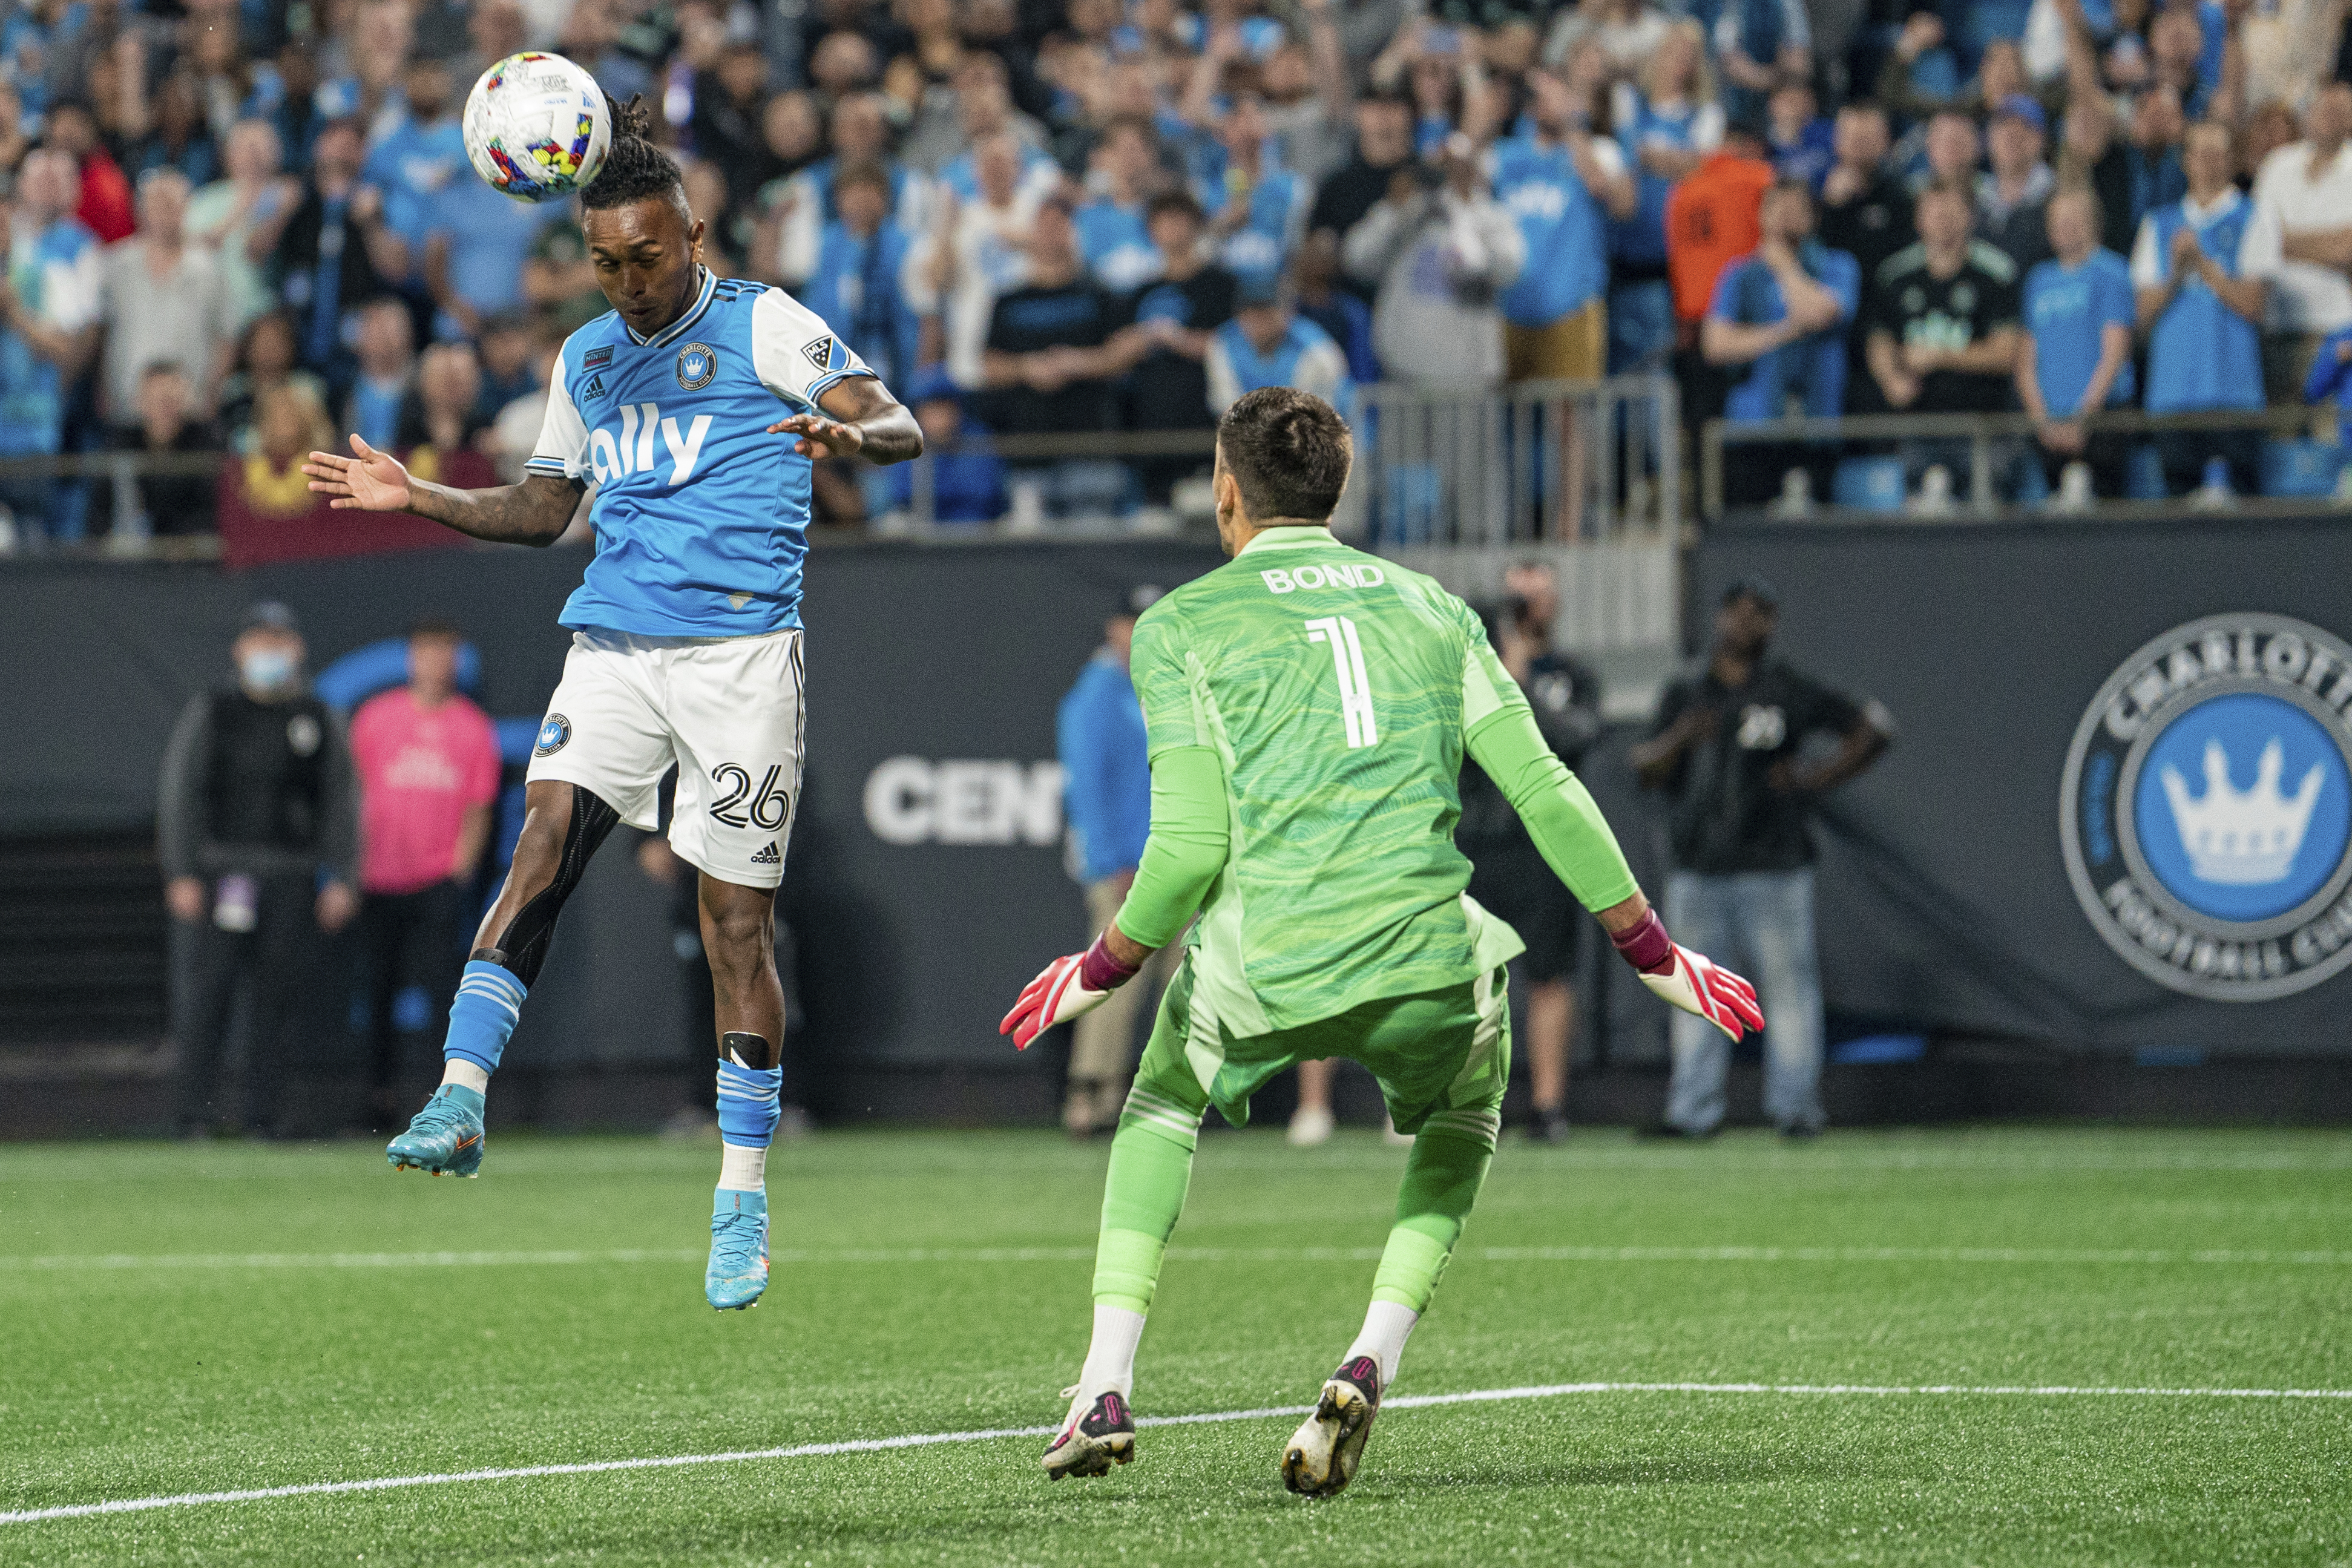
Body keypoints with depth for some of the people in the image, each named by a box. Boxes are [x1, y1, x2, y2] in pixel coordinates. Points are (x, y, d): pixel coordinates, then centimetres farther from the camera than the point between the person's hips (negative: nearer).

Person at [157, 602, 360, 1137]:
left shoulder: (319, 720, 11)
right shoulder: (209, 713, 6)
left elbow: (341, 804, 11)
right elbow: (178, 793, 3)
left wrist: (342, 880, 1)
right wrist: (181, 874, -6)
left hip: (292, 877, 2)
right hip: (222, 868, -2)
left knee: (276, 995, 0)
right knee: (209, 983, -12)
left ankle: (261, 1115, 4)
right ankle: (196, 1111, -12)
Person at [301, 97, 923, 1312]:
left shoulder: (766, 326, 1)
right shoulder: (586, 358, 18)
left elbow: (898, 427, -8)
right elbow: (541, 511, 27)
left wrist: (849, 436, -31)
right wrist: (416, 497, 12)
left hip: (741, 651, -4)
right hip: (612, 648, 4)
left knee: (736, 917, -2)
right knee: (546, 835, -20)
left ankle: (742, 1200, 7)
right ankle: (460, 1099, -27)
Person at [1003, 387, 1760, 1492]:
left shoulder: (1182, 625, 7)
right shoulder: (1429, 605, 18)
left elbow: (1193, 845, -2)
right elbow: (1545, 791, 11)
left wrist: (1100, 973, 14)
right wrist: (1654, 954, 19)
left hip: (1262, 971, -2)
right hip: (1427, 964, 2)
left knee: (1161, 1112, 30)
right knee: (1459, 1127, 33)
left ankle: (1105, 1389, 16)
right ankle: (1373, 1361, 9)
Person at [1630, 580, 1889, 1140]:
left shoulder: (1789, 691, 4)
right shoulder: (1684, 695, 13)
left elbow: (1873, 726, 5)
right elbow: (1646, 770, 6)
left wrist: (1819, 779, -5)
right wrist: (1678, 739, -14)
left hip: (1772, 868, -3)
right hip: (1698, 872, 3)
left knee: (1788, 983, -4)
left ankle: (1795, 1106, 0)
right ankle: (1693, 1110, 5)